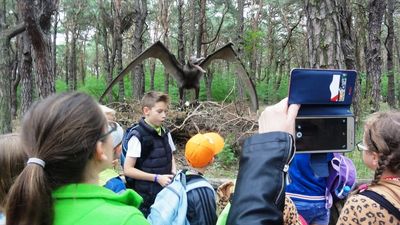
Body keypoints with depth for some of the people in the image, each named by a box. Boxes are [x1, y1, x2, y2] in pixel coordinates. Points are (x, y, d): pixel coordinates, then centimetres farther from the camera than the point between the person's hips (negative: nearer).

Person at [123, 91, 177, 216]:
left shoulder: (165, 133, 3)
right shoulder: (137, 136, -17)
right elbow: (128, 169, -16)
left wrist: (174, 174, -3)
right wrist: (157, 178, -19)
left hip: (165, 192, 6)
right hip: (146, 196, -6)